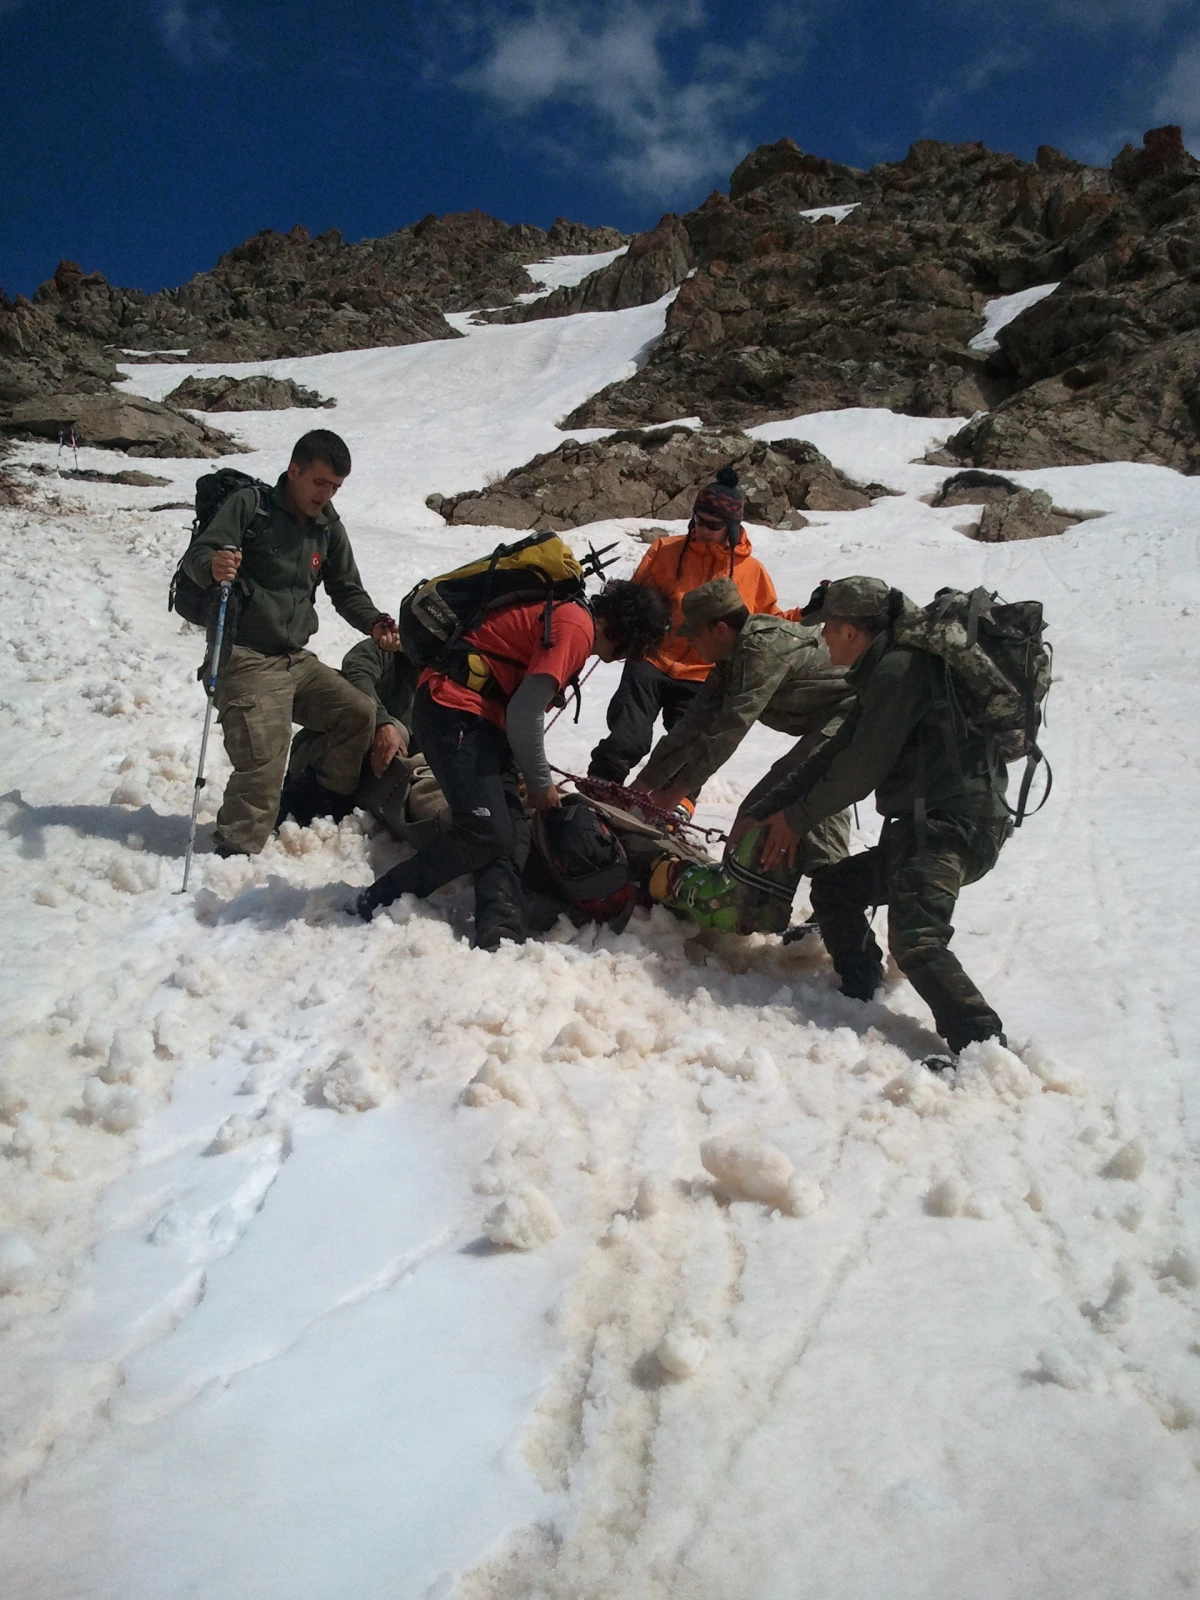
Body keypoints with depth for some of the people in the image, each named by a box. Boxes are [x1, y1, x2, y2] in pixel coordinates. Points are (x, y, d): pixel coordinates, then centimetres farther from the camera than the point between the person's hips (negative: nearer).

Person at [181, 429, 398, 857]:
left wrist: (374, 622, -4)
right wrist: (213, 566, -40)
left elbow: (347, 590, 17)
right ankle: (233, 852, -10)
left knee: (359, 712, 1)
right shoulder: (251, 505, -7)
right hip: (246, 660, -7)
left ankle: (319, 807, 15)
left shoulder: (328, 526, 13)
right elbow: (196, 554, -15)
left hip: (297, 660, 7)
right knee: (262, 762, -19)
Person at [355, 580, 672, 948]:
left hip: (479, 715, 11)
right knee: (485, 832, -16)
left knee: (511, 831, 0)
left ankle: (501, 936, -9)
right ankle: (378, 902, -5)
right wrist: (541, 783, -3)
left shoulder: (566, 614, 18)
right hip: (453, 710, -11)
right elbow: (526, 713, -17)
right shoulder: (577, 627, -13)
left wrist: (532, 775, 20)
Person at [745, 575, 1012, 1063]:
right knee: (833, 887, 15)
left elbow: (862, 767, -14)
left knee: (914, 940, -25)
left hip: (954, 824, -11)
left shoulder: (900, 668, -13)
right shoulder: (884, 672, 20)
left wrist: (798, 818, 0)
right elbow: (836, 754, 22)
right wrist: (762, 812, 21)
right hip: (923, 824, 11)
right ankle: (860, 1001, 22)